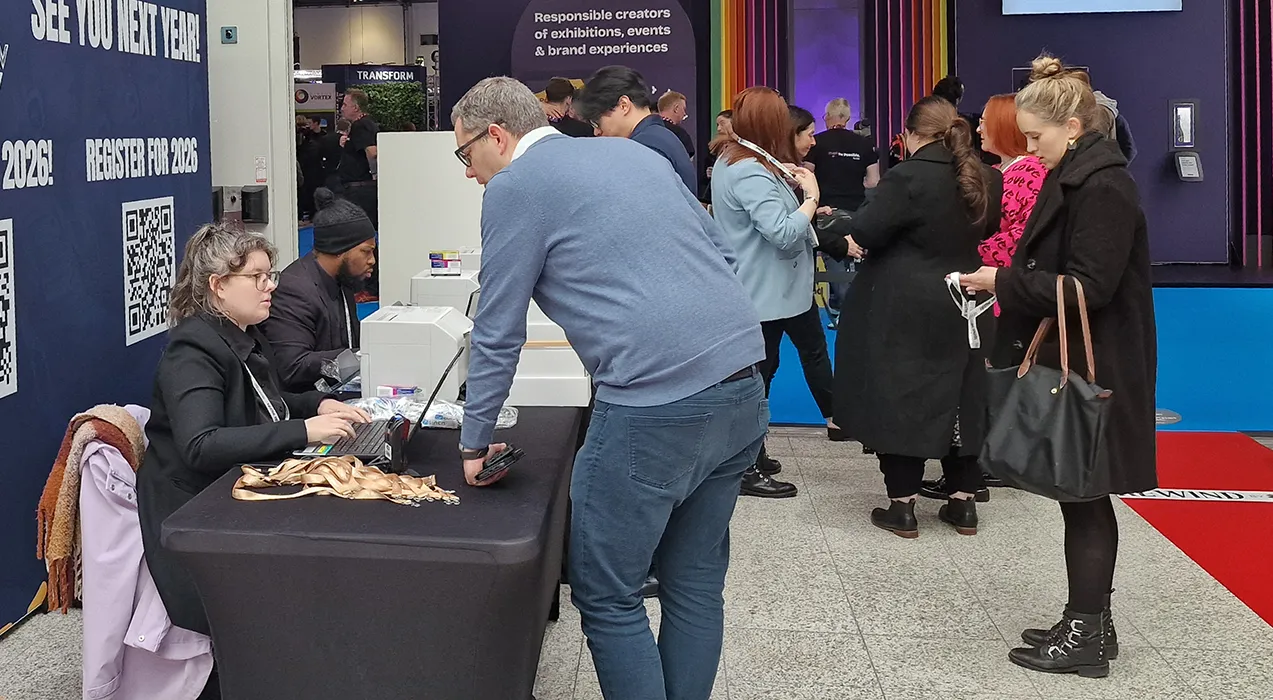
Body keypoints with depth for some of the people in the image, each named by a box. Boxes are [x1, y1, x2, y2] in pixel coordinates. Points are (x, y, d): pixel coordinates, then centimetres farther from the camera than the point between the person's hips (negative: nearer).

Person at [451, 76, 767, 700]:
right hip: (742, 390, 8)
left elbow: (497, 334, 2)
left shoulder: (515, 186, 0)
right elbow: (722, 252, 22)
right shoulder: (631, 152, 21)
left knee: (606, 597, 5)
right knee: (696, 583, 17)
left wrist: (475, 443, 13)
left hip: (657, 404, -8)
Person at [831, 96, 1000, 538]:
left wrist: (851, 233, 3)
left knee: (898, 397, 2)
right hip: (962, 307, 7)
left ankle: (902, 507, 6)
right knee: (960, 396, 13)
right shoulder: (980, 178, 5)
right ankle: (963, 502, 19)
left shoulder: (908, 177, -17)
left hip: (904, 312, -7)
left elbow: (866, 231, -17)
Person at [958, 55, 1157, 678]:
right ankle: (1090, 621, 24)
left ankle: (1086, 637, 9)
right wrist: (1008, 280, 2)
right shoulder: (1073, 178, 12)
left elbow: (1089, 287, -22)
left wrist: (1005, 282, -17)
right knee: (1082, 497, 14)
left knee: (1084, 498, -1)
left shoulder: (1104, 187, -18)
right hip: (1071, 359, 9)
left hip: (1093, 368, -9)